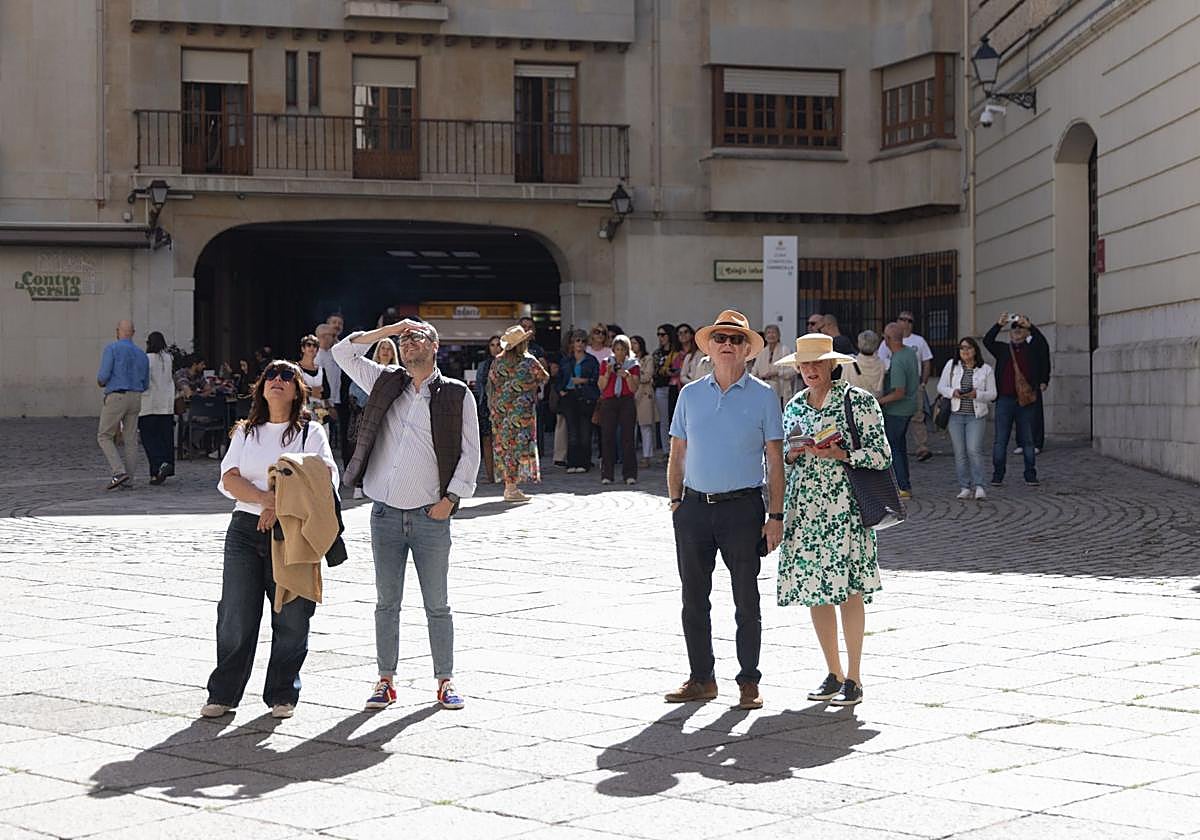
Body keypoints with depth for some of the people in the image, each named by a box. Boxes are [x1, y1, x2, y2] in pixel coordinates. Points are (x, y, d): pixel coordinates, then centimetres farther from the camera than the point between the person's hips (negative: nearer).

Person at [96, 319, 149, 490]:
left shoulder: (111, 348, -6)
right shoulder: (141, 354, 11)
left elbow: (104, 375, -14)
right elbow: (145, 384, 17)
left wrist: (100, 381, 8)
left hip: (115, 397, -5)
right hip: (135, 398, 5)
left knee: (104, 437, 3)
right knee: (131, 440, 8)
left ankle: (119, 471, -13)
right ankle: (127, 479, 7)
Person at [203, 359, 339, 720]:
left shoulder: (311, 432, 9)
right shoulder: (245, 433, 17)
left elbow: (325, 478, -7)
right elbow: (229, 480, 3)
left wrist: (281, 508, -18)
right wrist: (268, 498, -16)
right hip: (246, 528, 2)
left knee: (292, 617, -2)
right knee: (236, 616, -2)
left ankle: (282, 695, 11)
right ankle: (223, 694, 8)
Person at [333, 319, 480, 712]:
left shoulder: (457, 395, 1)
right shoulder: (386, 383, 10)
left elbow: (470, 452, 2)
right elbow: (343, 352, 13)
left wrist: (451, 498, -6)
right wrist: (388, 330, 5)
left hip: (431, 516, -3)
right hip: (386, 514, 3)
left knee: (437, 605, 3)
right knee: (387, 602, 7)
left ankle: (445, 680, 11)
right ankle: (386, 680, 13)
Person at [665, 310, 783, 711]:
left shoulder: (762, 396, 1)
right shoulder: (690, 394, 9)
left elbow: (775, 460, 0)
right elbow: (677, 453, 13)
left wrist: (775, 516, -5)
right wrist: (676, 502, 3)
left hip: (742, 507, -3)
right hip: (694, 507, 3)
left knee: (746, 600, 3)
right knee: (693, 599, 8)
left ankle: (749, 682, 12)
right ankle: (701, 678, 19)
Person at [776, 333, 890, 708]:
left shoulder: (858, 401, -3)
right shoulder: (794, 406, 14)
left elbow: (881, 455, -6)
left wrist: (838, 453, -17)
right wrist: (791, 453, -2)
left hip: (844, 505, -6)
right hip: (804, 508, 6)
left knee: (848, 590, -8)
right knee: (813, 589, 7)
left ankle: (853, 679, 1)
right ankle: (833, 674, 19)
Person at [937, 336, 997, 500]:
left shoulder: (986, 369, 3)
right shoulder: (951, 365, 7)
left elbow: (992, 394, 3)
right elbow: (941, 387, 8)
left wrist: (977, 394, -16)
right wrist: (952, 392, -13)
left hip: (976, 416, -2)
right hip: (955, 414, 2)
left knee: (974, 450, -14)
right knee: (960, 452, 2)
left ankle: (978, 486, -10)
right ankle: (965, 488, 7)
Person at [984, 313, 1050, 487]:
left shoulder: (1032, 349, 8)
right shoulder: (1003, 349, 9)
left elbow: (1043, 344, -11)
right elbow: (987, 341, -5)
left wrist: (1030, 326, -19)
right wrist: (998, 325, -17)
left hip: (1026, 400, 0)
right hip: (1005, 399, 0)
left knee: (1028, 440, 5)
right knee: (1001, 439, 1)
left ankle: (1031, 475, 10)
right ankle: (997, 475, 6)